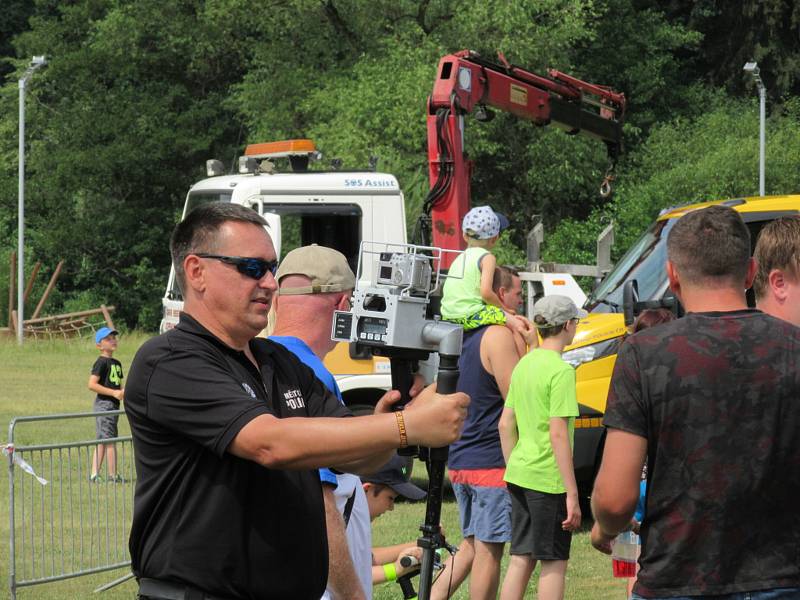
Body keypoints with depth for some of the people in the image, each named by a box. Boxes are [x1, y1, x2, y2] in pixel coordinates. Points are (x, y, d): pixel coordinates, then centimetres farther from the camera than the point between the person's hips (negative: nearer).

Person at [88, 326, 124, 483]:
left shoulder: (116, 363, 16)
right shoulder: (101, 362, -11)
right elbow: (92, 384, -19)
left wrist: (123, 392, 4)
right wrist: (114, 393, -20)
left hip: (114, 404, 9)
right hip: (104, 403, -9)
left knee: (102, 441, 9)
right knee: (110, 440, -7)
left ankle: (94, 474, 10)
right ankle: (113, 475, -4)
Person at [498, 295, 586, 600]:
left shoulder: (524, 364, 10)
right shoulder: (560, 371, -14)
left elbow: (505, 425, 14)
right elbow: (558, 434, -19)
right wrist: (572, 494, -17)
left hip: (519, 474, 8)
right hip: (549, 478, -8)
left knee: (520, 560, 13)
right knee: (554, 563, 2)